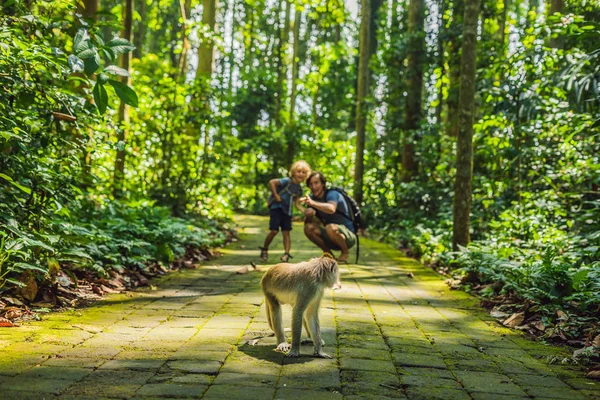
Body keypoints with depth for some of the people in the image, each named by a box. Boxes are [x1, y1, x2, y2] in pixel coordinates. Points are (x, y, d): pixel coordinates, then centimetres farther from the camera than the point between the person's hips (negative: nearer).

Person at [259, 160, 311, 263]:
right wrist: (275, 195, -17)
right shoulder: (287, 181, -12)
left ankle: (286, 253, -5)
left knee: (286, 232, -1)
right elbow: (271, 182, -22)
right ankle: (264, 250, 10)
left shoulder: (299, 189, 9)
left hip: (287, 211, 6)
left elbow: (297, 204, 7)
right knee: (274, 231, -9)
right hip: (276, 207, -6)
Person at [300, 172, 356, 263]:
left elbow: (331, 209, -39)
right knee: (308, 228, -16)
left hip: (348, 236, -6)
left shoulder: (332, 194, -14)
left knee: (330, 227, -36)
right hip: (331, 241, 6)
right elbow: (307, 222, 0)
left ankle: (345, 252, -8)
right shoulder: (312, 198, 5)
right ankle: (328, 253, 1)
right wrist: (308, 215, -23)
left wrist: (313, 203, -54)